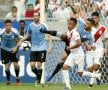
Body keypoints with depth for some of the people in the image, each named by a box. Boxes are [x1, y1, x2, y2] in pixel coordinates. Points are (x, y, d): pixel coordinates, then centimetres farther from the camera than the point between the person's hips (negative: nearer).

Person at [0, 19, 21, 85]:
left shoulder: (15, 32, -20)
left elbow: (18, 40, 0)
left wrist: (16, 47, -5)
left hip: (13, 49, 1)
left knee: (16, 64, -6)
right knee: (7, 65, -4)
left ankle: (17, 77, 21)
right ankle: (8, 80, 14)